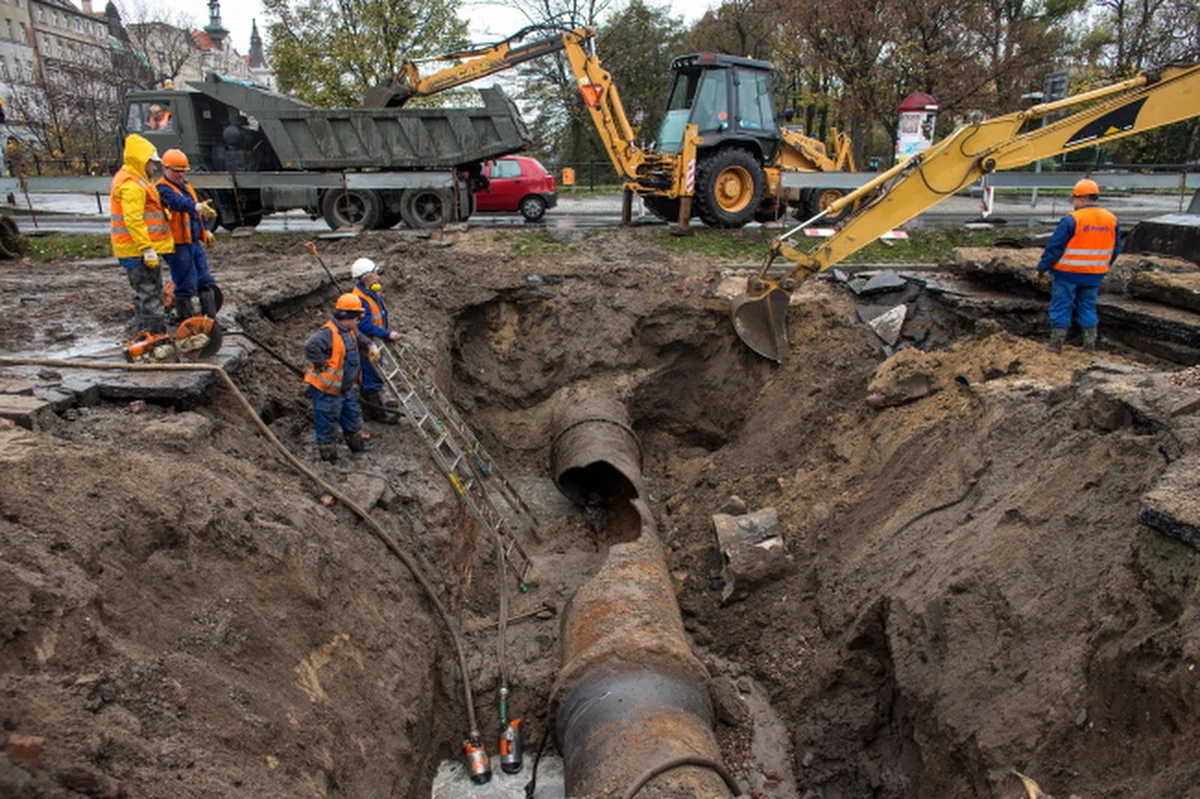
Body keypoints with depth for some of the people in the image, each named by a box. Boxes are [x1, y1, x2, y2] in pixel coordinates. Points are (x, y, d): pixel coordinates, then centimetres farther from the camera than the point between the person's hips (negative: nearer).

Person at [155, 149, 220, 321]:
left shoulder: (186, 185, 15)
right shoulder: (162, 189, -13)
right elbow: (178, 202, -35)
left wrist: (205, 230, 26)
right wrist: (197, 207, -52)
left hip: (194, 242, 9)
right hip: (178, 244, -9)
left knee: (206, 282, 11)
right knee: (185, 287, -4)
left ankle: (211, 319, 18)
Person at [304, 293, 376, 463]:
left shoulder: (350, 331, 7)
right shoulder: (329, 332, -26)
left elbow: (360, 339, 30)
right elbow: (311, 346, -41)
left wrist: (370, 346, 13)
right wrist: (321, 365, -30)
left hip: (346, 388, 10)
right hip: (327, 390, -10)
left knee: (352, 416, 25)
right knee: (328, 423, 5)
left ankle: (357, 444, 45)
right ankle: (329, 456, 17)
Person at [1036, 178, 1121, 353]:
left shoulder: (1071, 219, -16)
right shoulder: (1111, 219, 5)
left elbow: (1054, 247, -14)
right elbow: (1116, 249, 13)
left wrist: (1041, 268, -6)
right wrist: (1103, 266, 25)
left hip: (1068, 273, -6)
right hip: (1094, 274, 6)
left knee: (1061, 307, 3)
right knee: (1088, 307, 16)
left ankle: (1056, 344, 7)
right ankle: (1090, 344, 18)